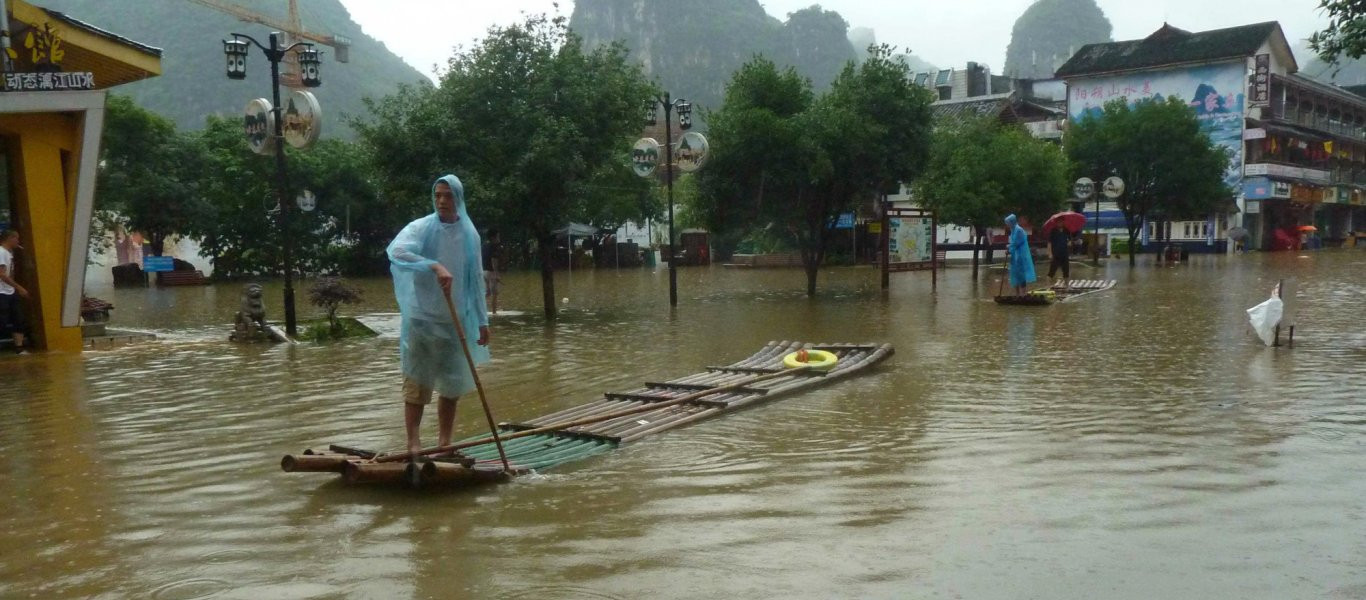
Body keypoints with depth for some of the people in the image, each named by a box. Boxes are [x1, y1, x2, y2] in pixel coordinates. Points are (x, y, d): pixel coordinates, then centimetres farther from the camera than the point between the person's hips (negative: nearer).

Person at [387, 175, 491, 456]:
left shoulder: (470, 234, 5)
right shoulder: (421, 228, -7)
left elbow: (476, 280, 11)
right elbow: (396, 251, -27)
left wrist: (482, 320, 10)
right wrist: (435, 266, -39)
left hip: (456, 321, 4)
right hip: (421, 319, -4)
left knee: (452, 386, 9)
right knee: (417, 383, 0)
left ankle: (444, 444, 19)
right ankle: (413, 444, 5)